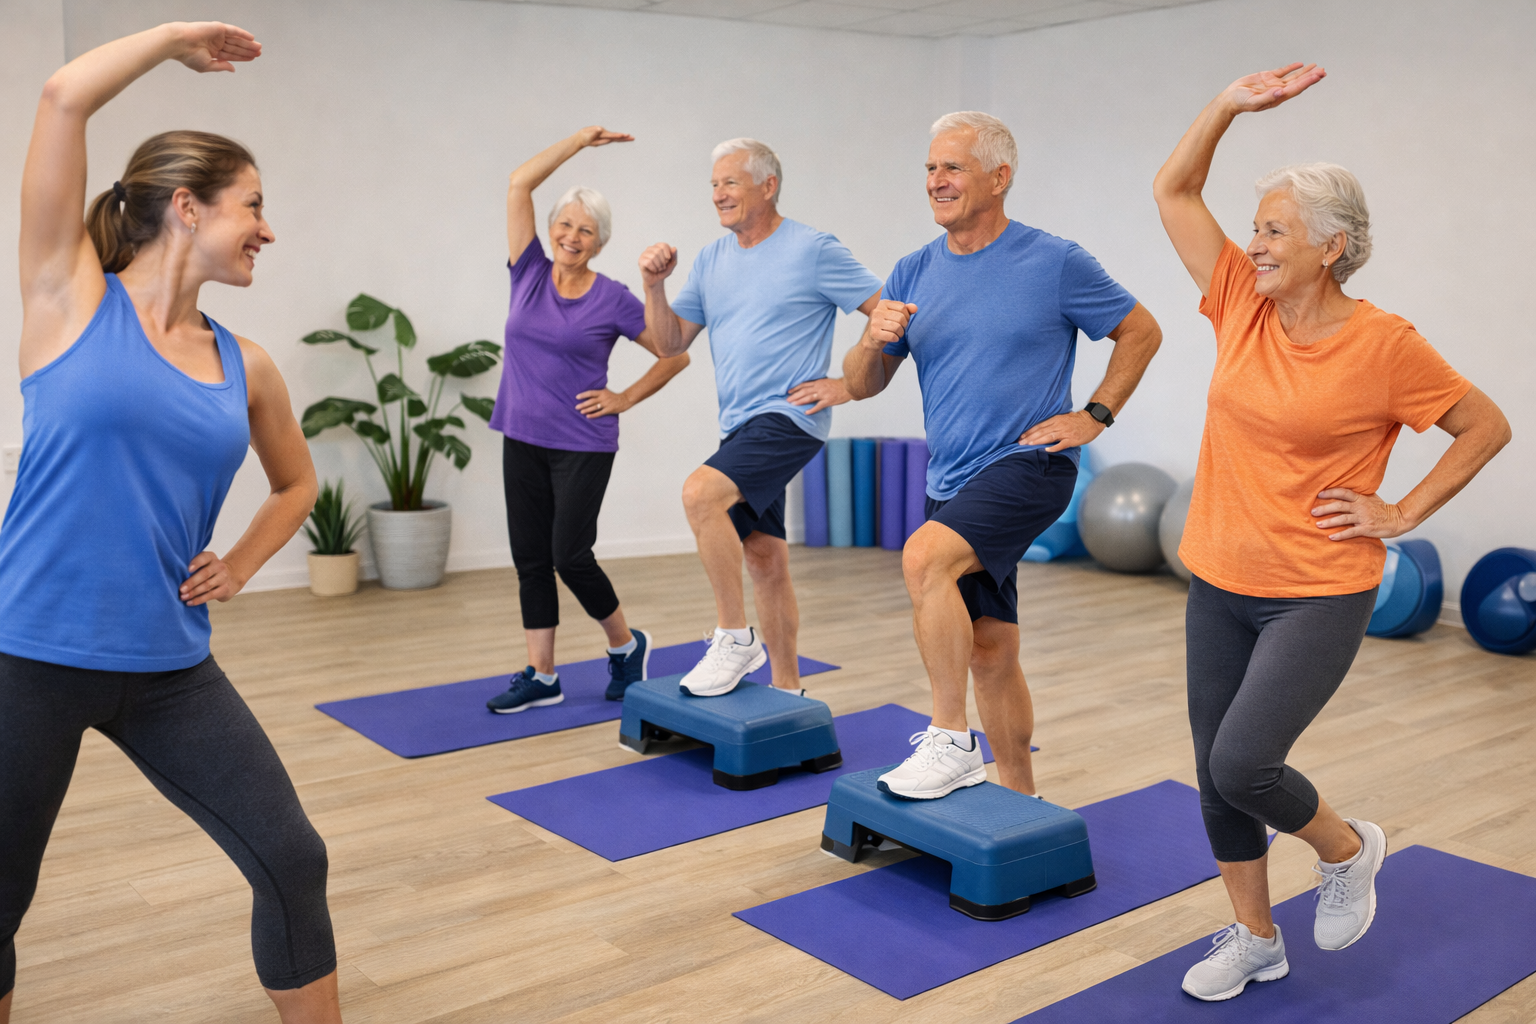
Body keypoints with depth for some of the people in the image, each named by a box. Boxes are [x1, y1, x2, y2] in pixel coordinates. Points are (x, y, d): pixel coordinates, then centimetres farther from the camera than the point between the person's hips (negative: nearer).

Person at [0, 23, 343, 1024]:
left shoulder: (247, 367, 6)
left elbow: (297, 482, 24)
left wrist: (241, 566, 7)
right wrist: (182, 35, 0)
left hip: (171, 668, 4)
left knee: (293, 860, 3)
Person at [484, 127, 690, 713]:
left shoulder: (612, 301, -6)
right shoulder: (529, 274, 4)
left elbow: (676, 355, 0)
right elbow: (519, 184, -1)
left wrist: (624, 399, -3)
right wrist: (579, 141, 1)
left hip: (583, 446, -5)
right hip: (522, 441, 5)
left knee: (570, 557, -7)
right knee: (530, 559, 7)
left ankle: (627, 646, 18)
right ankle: (542, 678, 16)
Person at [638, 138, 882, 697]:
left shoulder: (814, 250, -7)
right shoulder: (711, 259, 14)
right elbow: (671, 342, 12)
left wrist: (850, 384, -10)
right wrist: (654, 285, -2)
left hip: (790, 416, -8)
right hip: (740, 424, 8)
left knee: (702, 491, -28)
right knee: (763, 558, 10)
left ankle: (734, 637, -14)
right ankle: (786, 688, 21)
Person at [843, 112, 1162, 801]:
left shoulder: (1055, 263, -6)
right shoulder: (914, 273, 8)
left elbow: (1141, 333, 6)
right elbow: (860, 385, 8)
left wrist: (1095, 415, -3)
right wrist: (874, 338, -13)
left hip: (1027, 464, -6)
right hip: (953, 482, 6)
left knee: (924, 556, -30)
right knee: (988, 648, 11)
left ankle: (951, 740, -17)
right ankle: (1018, 797, 26)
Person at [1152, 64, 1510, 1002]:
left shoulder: (1384, 344, -12)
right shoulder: (1243, 304, 1)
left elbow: (1487, 428, -1)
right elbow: (1174, 191, 6)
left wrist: (1403, 513, -6)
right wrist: (1233, 103, -2)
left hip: (1318, 597, -5)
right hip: (1220, 585, 6)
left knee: (1242, 763, -15)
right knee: (1216, 772, 10)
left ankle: (1348, 848, 19)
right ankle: (1256, 940, 30)